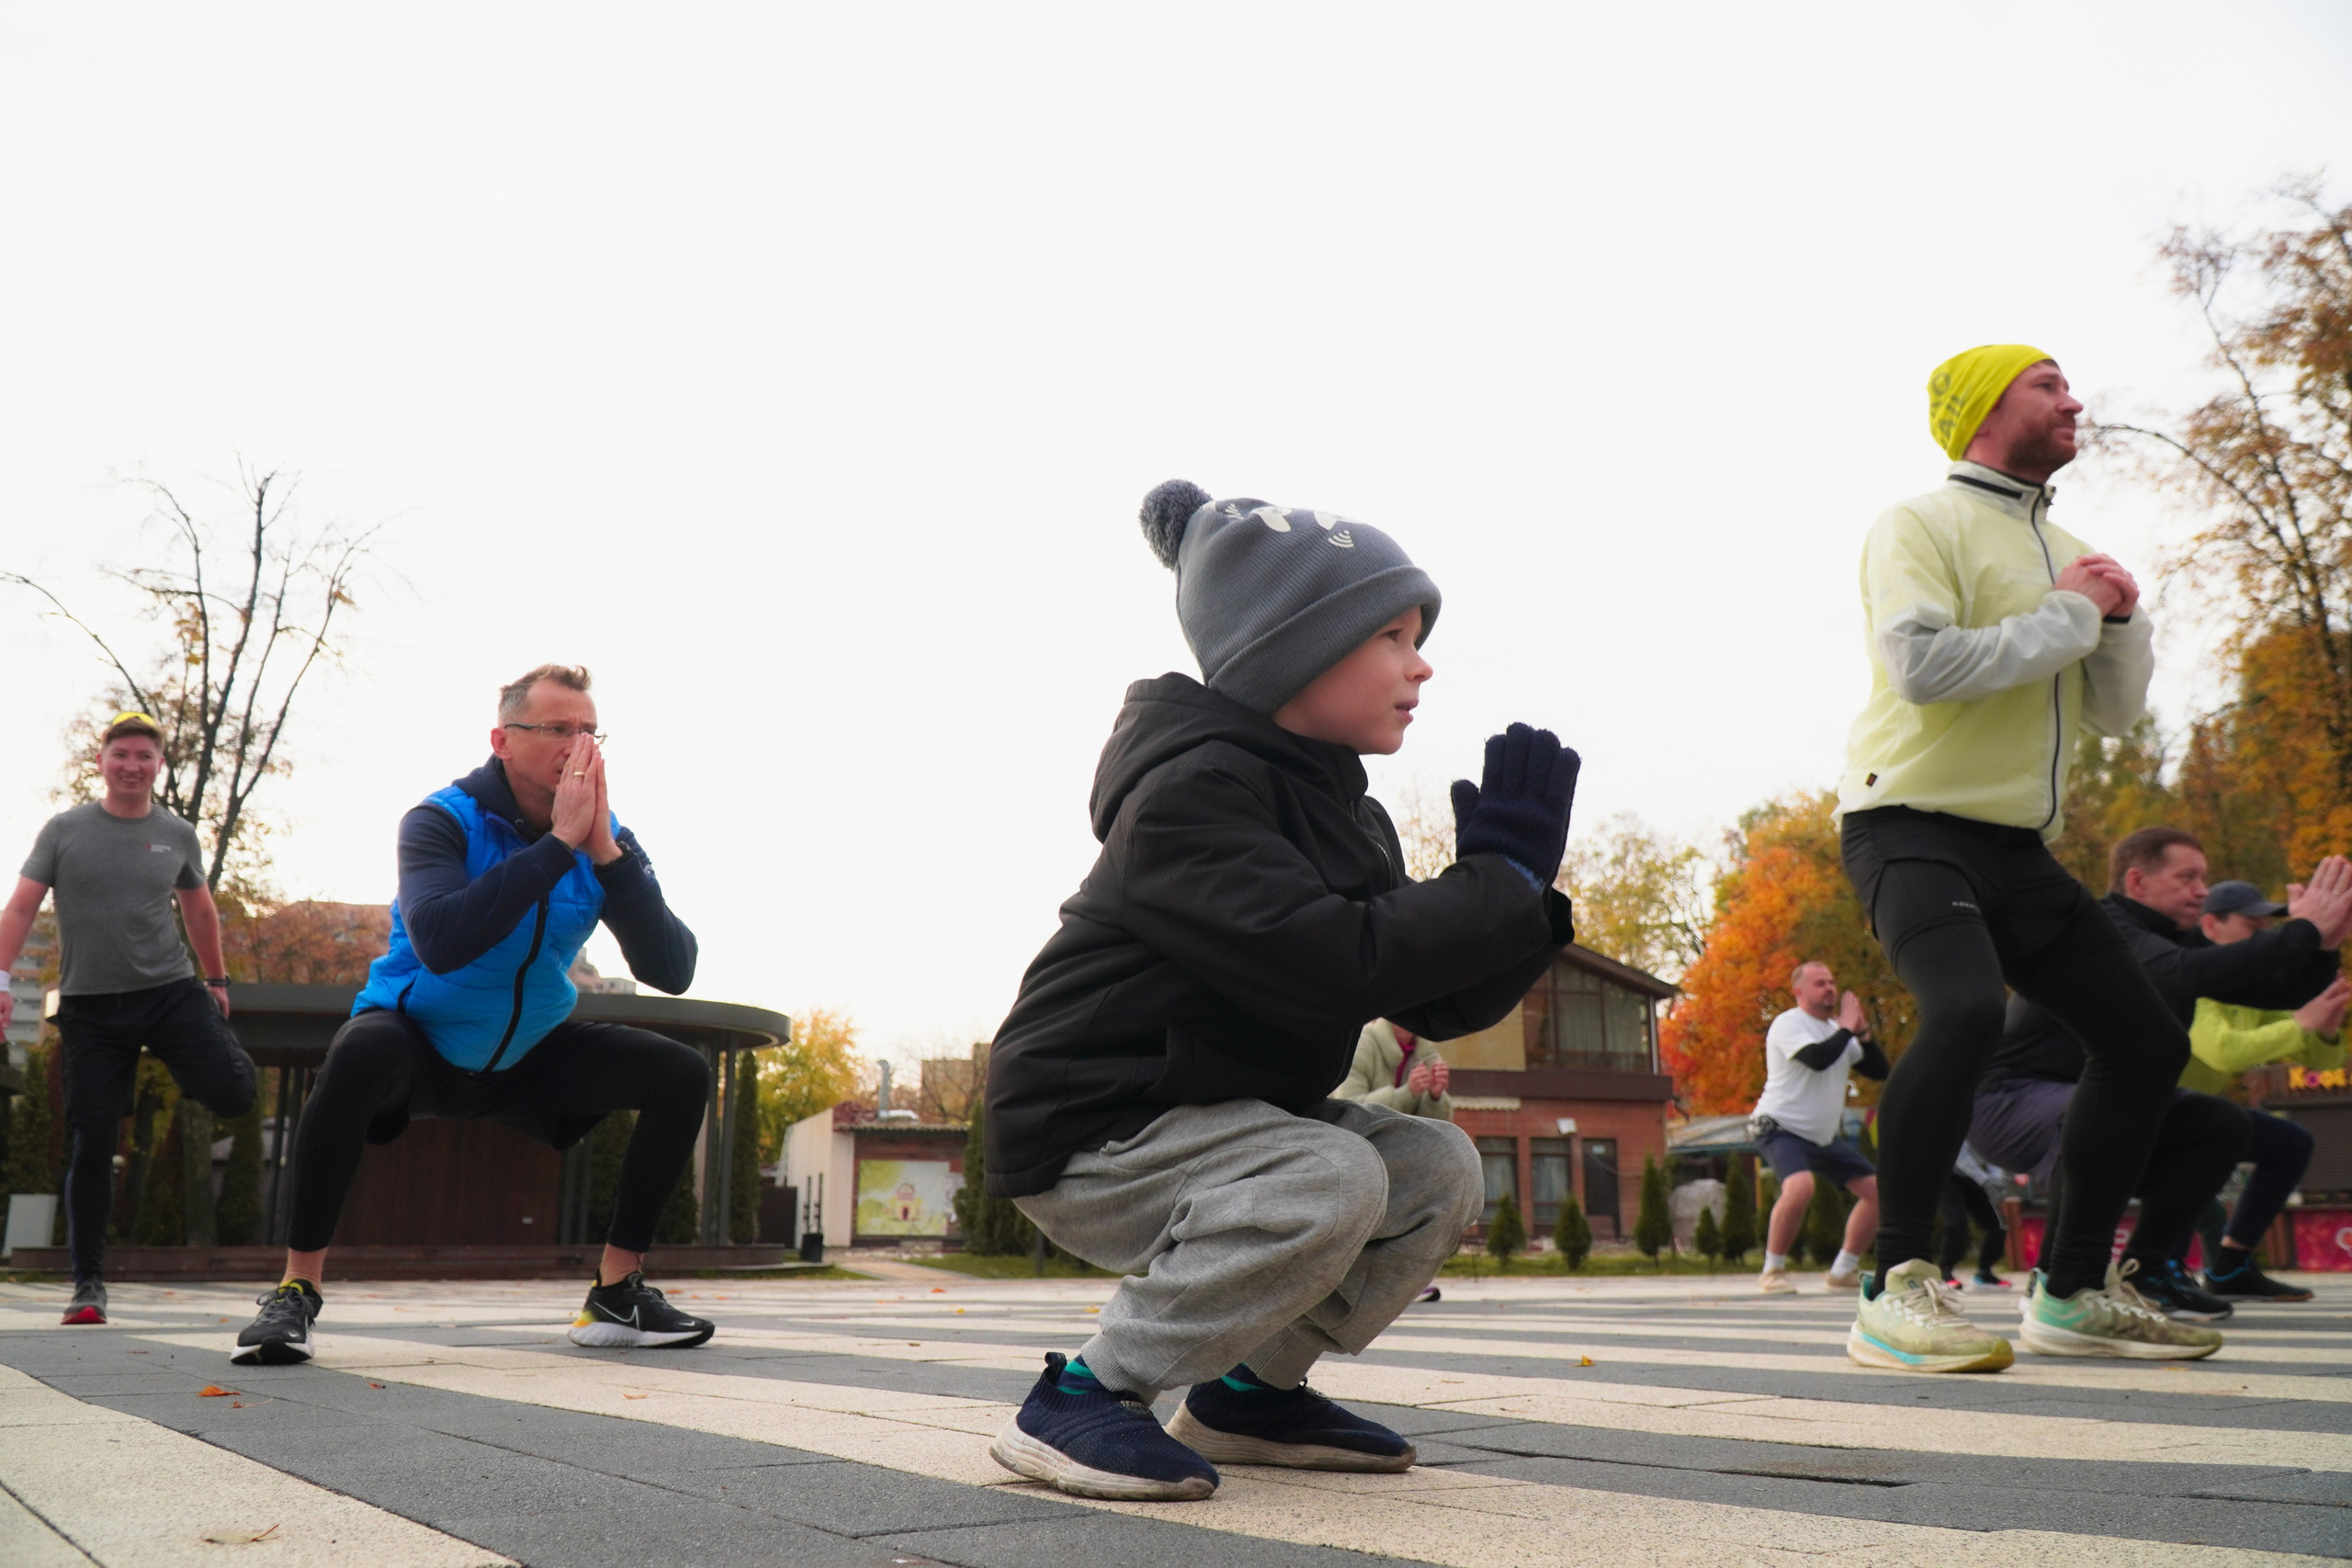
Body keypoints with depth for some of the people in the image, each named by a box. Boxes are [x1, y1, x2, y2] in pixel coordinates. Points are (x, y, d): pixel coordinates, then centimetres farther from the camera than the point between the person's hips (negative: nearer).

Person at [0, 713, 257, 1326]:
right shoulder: (64, 831, 3)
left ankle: (179, 1065, 20)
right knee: (90, 1145, -1)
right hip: (90, 1008, -1)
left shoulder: (178, 835, 7)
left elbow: (200, 911, 21)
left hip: (171, 992, 1)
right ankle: (88, 1282, 11)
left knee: (231, 1093, -18)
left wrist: (217, 981, 25)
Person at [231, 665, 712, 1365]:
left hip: (525, 1058, 5)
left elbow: (672, 972, -19)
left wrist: (605, 853, -29)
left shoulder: (607, 839, -8)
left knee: (682, 1073, -10)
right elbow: (439, 942, -40)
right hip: (421, 1042, -5)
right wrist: (558, 844, -37)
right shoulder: (443, 821, -19)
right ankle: (297, 1288, -23)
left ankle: (617, 1294, -4)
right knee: (361, 1052, -38)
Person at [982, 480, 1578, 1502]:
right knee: (1332, 1181, -29)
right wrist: (1499, 884, -22)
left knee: (1439, 1169, 1)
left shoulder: (1349, 819, 10)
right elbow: (1322, 966, -31)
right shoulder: (1194, 788, -20)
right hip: (1091, 1133, -9)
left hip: (1229, 1116, 9)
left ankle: (1250, 1389, 9)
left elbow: (1436, 1007, 8)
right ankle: (1083, 1397, -18)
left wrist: (1517, 889, -8)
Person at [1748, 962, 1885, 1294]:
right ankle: (1772, 1271, -17)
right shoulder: (1788, 1024, -11)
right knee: (1800, 1187, -33)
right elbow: (1818, 1059, -29)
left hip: (1825, 1136, 9)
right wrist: (1847, 1029, -15)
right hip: (1781, 1128, -9)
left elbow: (1879, 1070, 11)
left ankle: (1844, 1270, 15)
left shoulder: (1836, 1030, 15)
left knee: (1878, 1190, 3)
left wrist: (1863, 1033, -3)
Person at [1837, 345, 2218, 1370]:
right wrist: (2068, 617, -11)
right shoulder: (1921, 526, -5)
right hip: (1913, 826, -9)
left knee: (2147, 1041, 7)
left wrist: (2121, 616, 0)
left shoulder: (2064, 553, 19)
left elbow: (2114, 713, 18)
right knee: (1965, 1010, -33)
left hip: (2017, 846, 9)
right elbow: (1921, 666, -22)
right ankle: (1897, 1291, -25)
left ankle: (2074, 1292, 18)